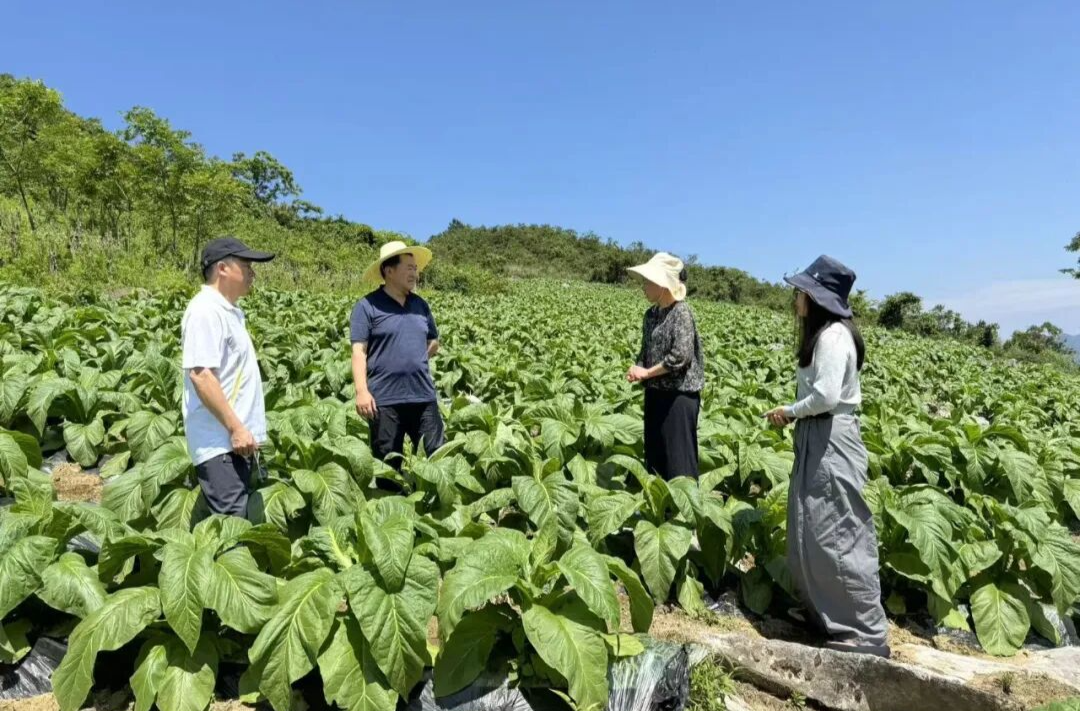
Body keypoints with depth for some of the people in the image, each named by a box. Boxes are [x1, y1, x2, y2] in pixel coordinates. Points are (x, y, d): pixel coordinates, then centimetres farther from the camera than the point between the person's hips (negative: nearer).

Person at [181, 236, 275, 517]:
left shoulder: (228, 310, 14)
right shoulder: (205, 311, -15)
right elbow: (201, 374, -23)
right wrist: (235, 428, -22)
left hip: (236, 440, 10)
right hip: (221, 442, -10)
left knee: (237, 520, 16)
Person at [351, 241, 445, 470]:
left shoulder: (421, 305, 12)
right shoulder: (367, 306, -4)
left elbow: (433, 342, 23)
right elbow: (359, 351, -9)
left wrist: (415, 361, 10)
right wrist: (361, 391, -18)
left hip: (424, 396, 5)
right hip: (384, 399, -4)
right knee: (388, 464, 7)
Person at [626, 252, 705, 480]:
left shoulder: (681, 312, -14)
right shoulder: (652, 313, 10)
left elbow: (680, 356, -23)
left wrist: (647, 372, -14)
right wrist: (637, 369, -3)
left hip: (679, 395, -8)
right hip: (655, 393, 8)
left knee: (678, 459, -2)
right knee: (654, 454, 14)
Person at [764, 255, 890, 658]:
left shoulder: (833, 336, -17)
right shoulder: (823, 334, 14)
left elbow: (827, 395, -25)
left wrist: (790, 411, -11)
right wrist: (794, 414, 5)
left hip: (832, 441, -11)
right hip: (818, 439, 11)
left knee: (836, 535, -5)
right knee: (813, 534, 17)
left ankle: (866, 633, 7)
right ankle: (833, 616, 30)